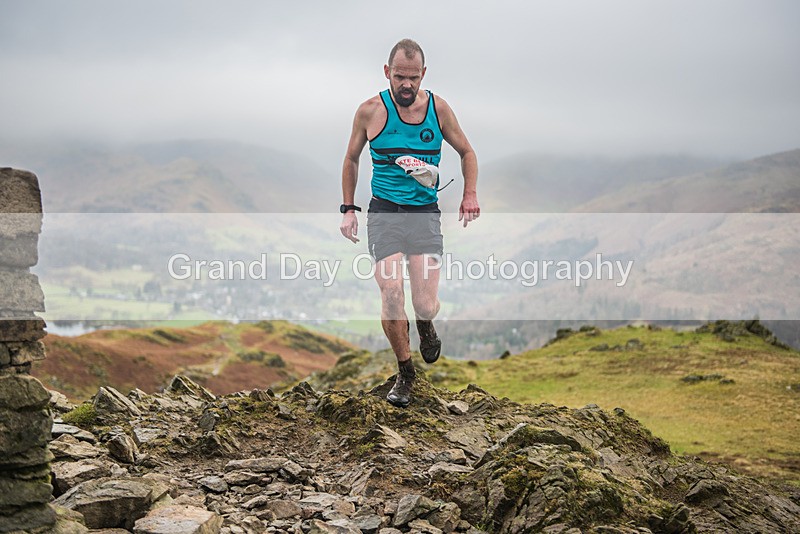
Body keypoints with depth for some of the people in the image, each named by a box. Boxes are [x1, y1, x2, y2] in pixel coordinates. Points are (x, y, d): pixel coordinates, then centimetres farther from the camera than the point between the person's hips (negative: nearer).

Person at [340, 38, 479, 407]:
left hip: (425, 213, 1)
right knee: (391, 295, -13)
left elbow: (466, 152, 16)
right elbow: (351, 159, 13)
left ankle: (425, 327, 32)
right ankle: (405, 373, 10)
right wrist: (348, 208, 8)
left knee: (426, 305, -8)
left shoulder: (438, 108, 1)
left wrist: (470, 194, 2)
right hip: (384, 211, -1)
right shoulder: (371, 111, -2)